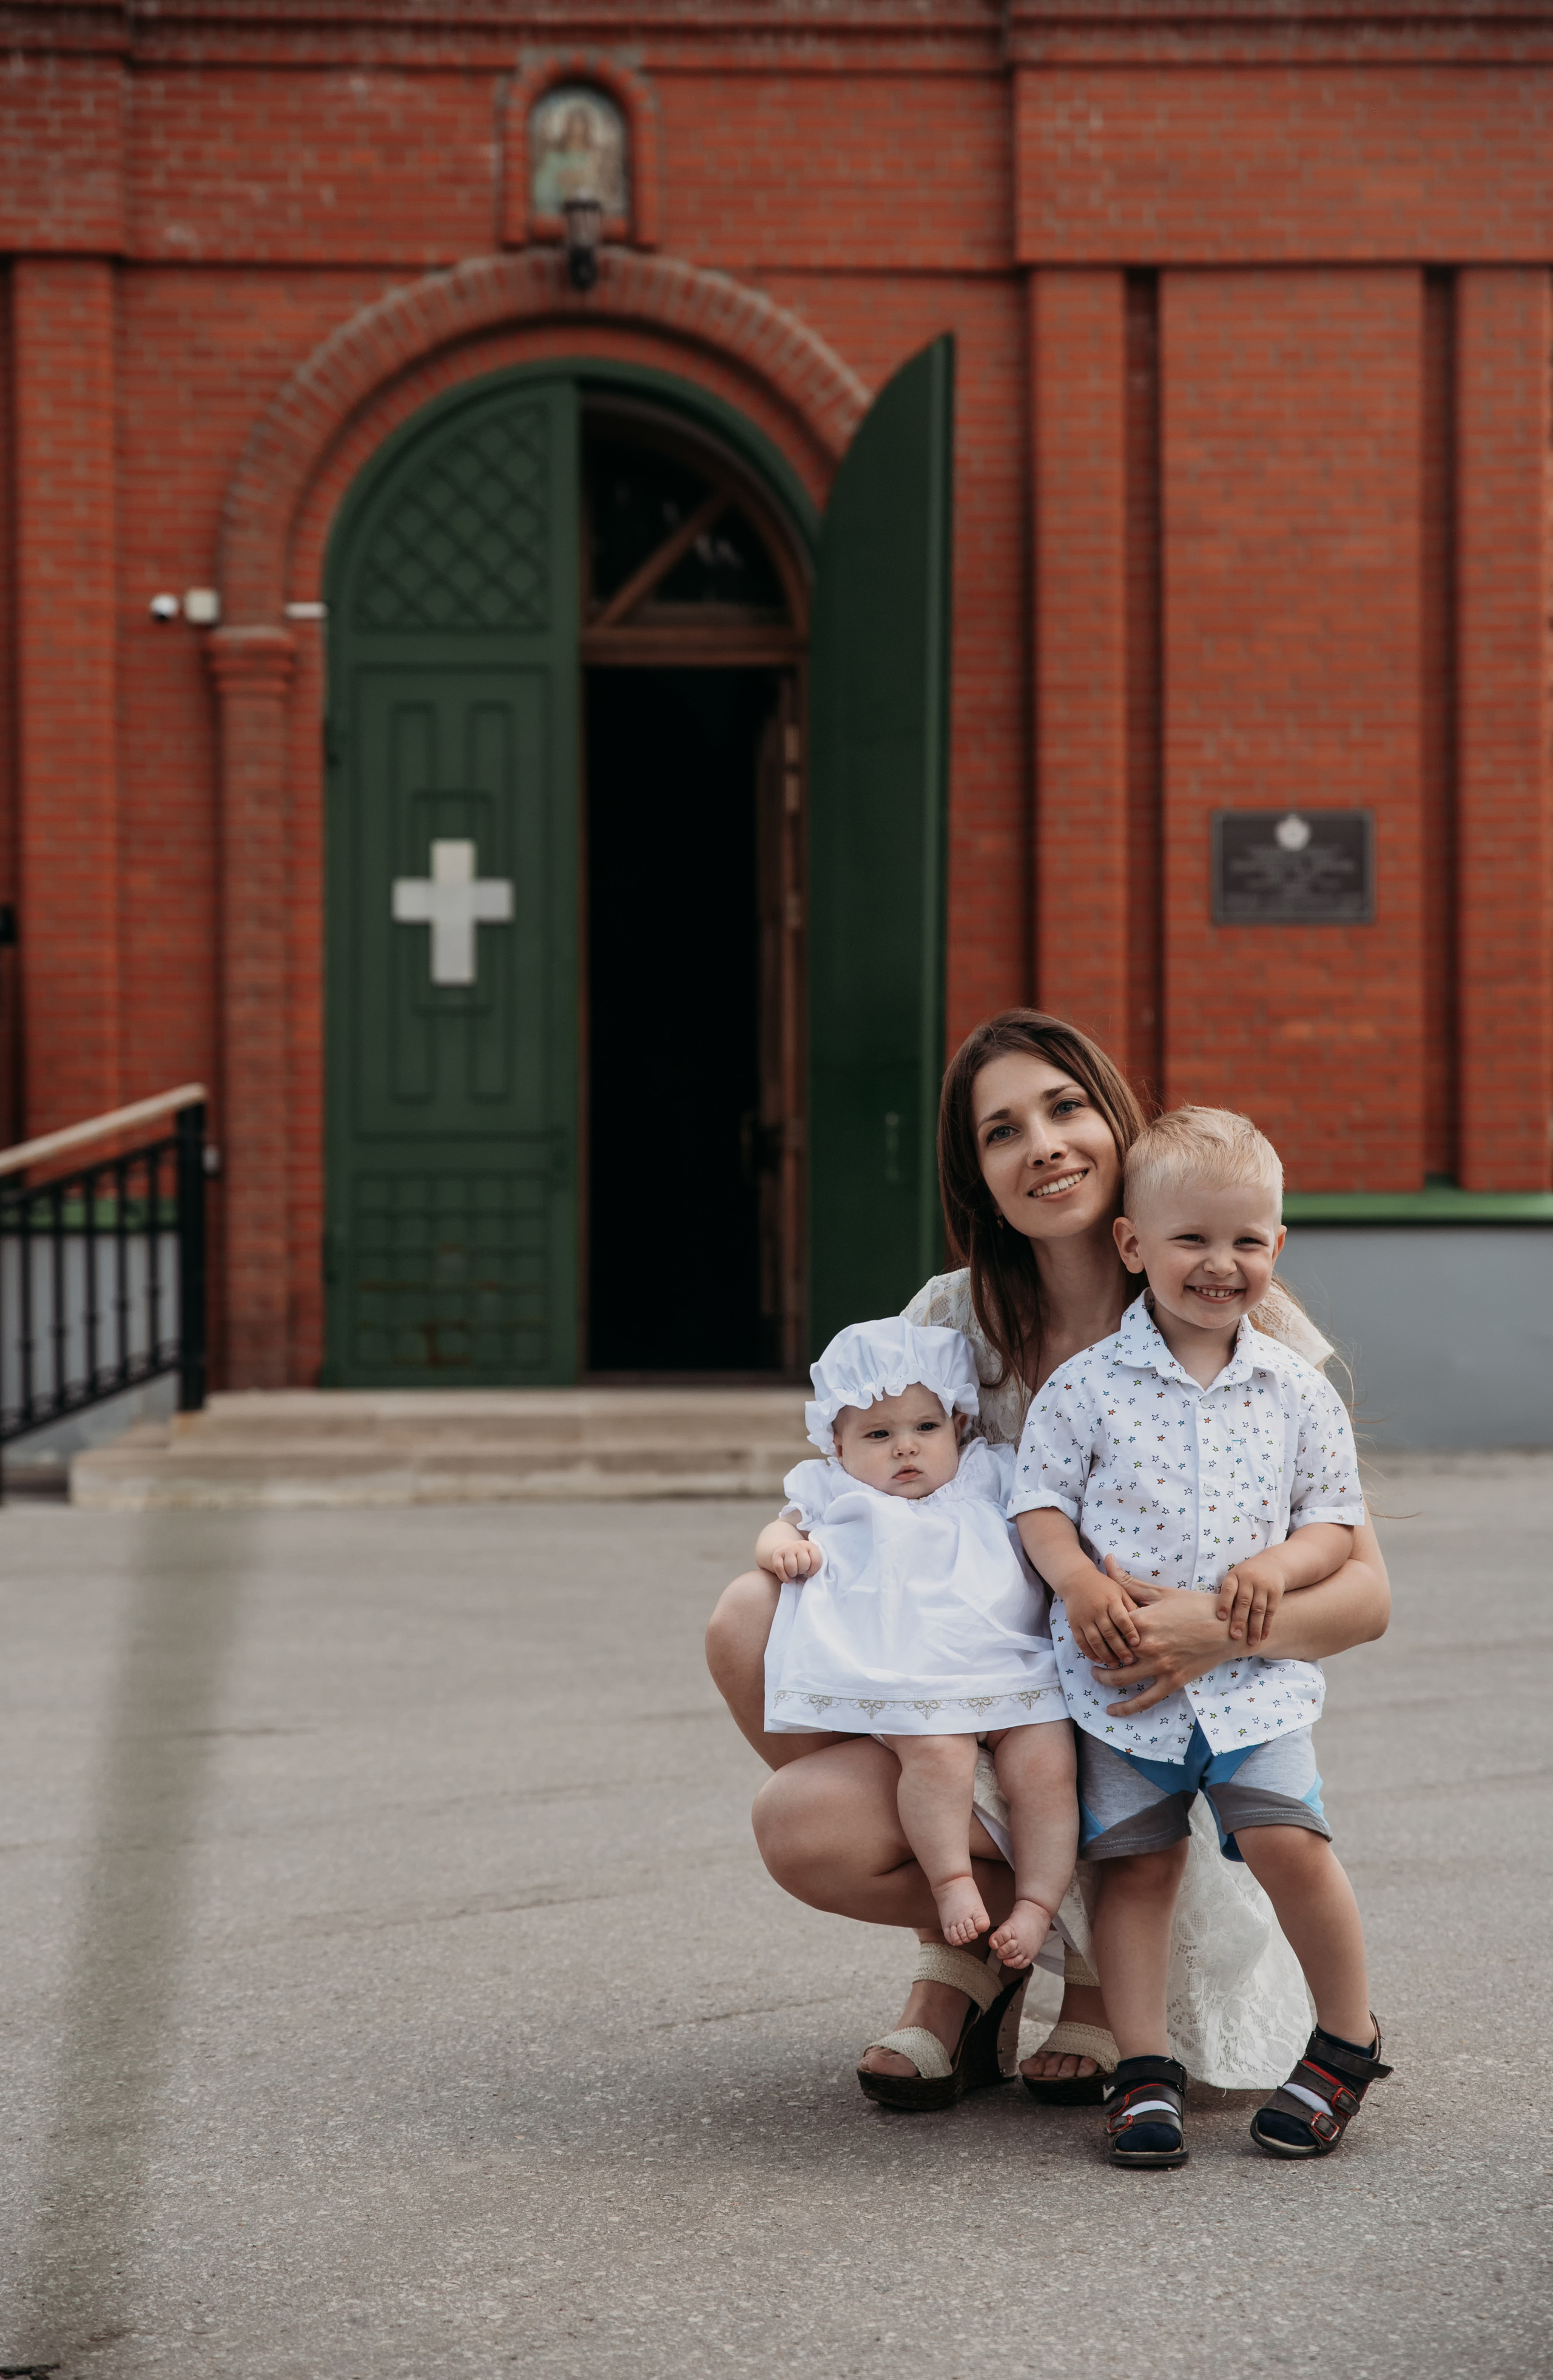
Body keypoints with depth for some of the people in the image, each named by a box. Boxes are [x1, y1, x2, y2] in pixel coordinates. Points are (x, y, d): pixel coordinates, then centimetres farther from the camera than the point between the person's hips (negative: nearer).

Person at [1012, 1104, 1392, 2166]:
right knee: (1136, 1861, 0)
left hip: (1252, 1673, 0)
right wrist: (1077, 1579, -16)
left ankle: (1349, 2041, 5)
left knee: (1287, 1837, -14)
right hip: (1120, 1674, 0)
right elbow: (1040, 1499, 2)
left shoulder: (1296, 1390, 5)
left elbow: (1338, 1520, 8)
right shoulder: (1087, 1384, 0)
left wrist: (1280, 1565, -11)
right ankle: (1145, 2068, 10)